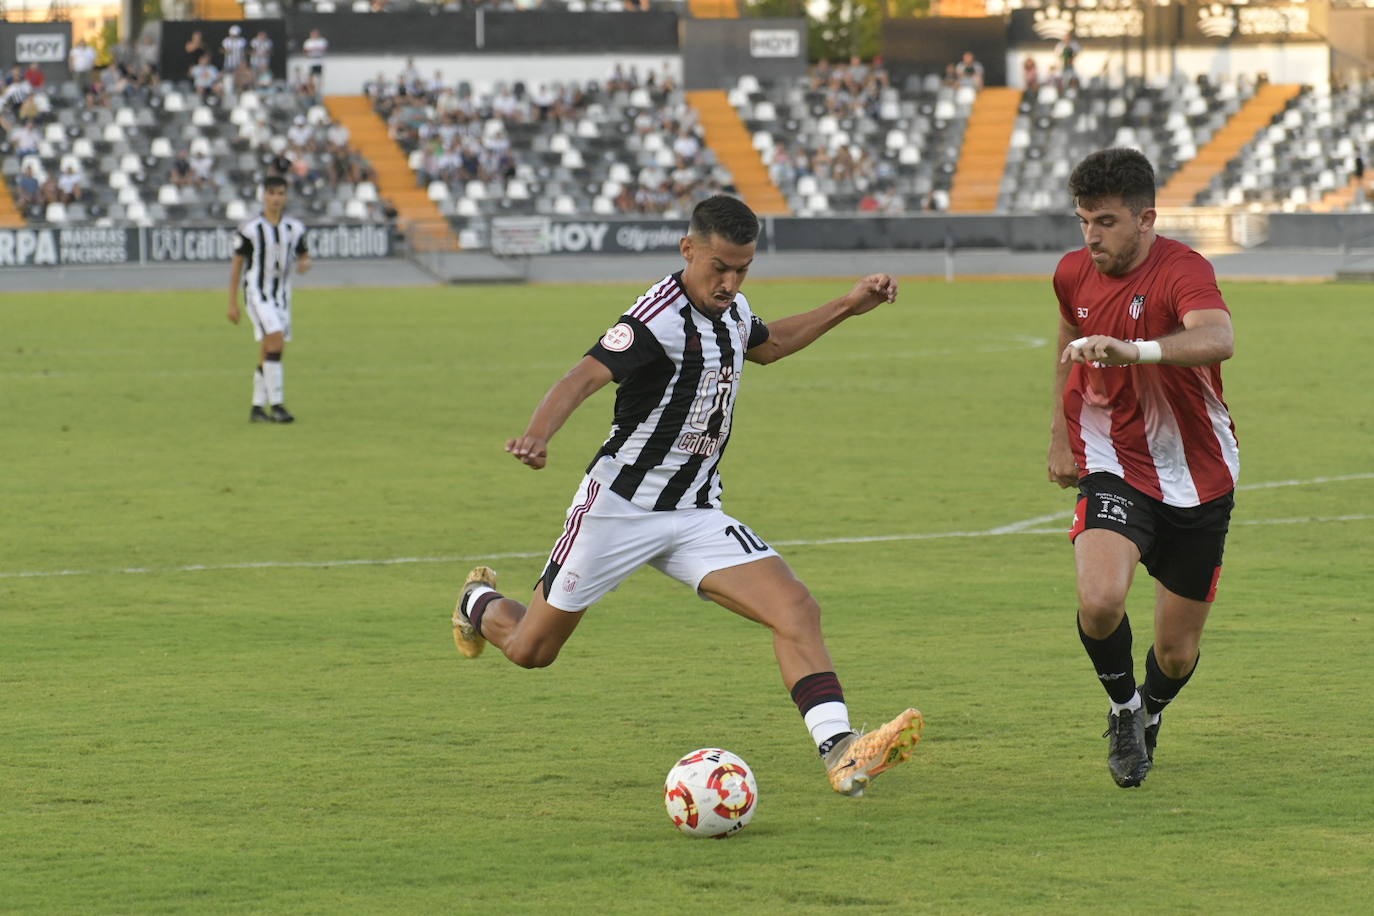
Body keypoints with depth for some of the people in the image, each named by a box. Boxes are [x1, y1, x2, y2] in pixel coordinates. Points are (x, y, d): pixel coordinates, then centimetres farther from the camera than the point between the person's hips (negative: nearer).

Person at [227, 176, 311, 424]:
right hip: (257, 292, -5)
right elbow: (237, 264, -1)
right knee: (275, 340, -21)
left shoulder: (295, 228, 5)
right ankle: (276, 404, -19)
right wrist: (232, 303, -2)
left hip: (281, 295, 5)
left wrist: (305, 264, -11)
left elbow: (304, 255, 16)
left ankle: (258, 408, 15)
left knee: (267, 352, 7)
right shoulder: (250, 229, -7)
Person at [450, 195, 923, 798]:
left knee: (796, 610, -18)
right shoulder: (659, 317, -22)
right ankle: (480, 602, 46)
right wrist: (538, 434, -56)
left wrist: (847, 307, 24)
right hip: (618, 506, -6)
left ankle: (840, 753, -25)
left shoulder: (733, 312, 4)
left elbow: (767, 345, 30)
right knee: (530, 650, 10)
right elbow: (587, 375, -38)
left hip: (696, 516, 6)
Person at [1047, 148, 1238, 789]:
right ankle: (1122, 707, 5)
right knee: (1099, 600, -26)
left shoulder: (1182, 271, -22)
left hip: (1196, 482, -2)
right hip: (1113, 466, 2)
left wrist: (1134, 350, -59)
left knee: (1177, 651, 6)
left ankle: (1149, 715, 43)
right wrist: (1060, 435, 21)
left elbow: (1217, 338, -44)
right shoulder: (1073, 274, -3)